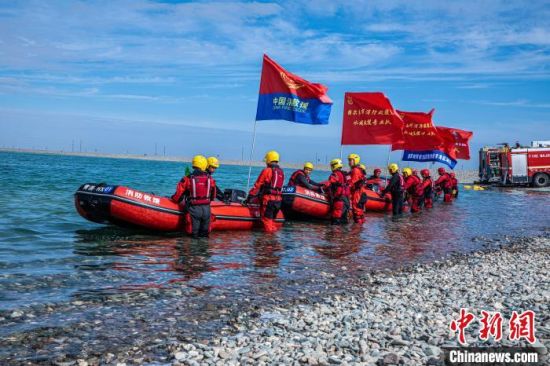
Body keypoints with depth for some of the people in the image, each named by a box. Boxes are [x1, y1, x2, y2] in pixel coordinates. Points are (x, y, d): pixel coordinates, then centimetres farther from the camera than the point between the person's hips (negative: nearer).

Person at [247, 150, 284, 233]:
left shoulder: (267, 170, -6)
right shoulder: (281, 172, 12)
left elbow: (257, 185, -5)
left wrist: (250, 197, 1)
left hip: (268, 199, -6)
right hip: (278, 200, 6)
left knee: (266, 220, 0)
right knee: (272, 220, 18)